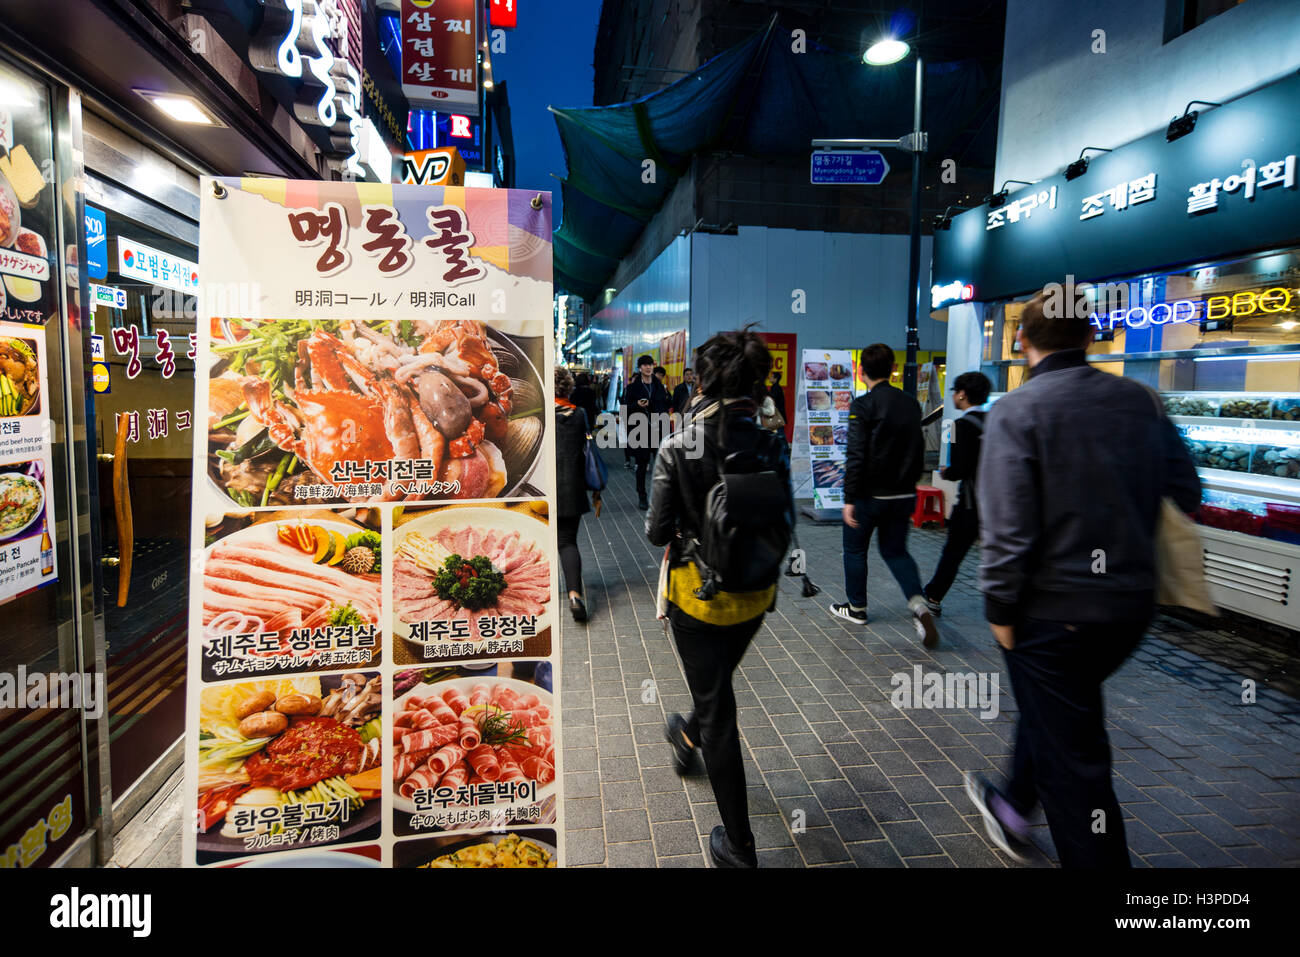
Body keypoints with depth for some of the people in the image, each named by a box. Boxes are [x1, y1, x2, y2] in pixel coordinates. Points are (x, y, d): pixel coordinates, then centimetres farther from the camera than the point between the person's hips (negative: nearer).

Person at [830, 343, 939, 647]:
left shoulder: (863, 405, -13)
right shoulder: (911, 403, 6)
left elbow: (855, 455, -19)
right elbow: (919, 450, 12)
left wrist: (849, 498, -16)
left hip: (870, 494, -5)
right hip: (904, 495, 5)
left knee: (855, 548, 15)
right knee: (895, 550, 17)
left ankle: (856, 607, 27)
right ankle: (918, 603, -4)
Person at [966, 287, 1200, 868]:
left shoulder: (1016, 412, -15)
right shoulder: (1142, 401, 4)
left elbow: (1007, 528, -20)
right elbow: (1185, 493, 8)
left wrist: (1000, 608, -10)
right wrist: (1130, 556, 18)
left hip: (1054, 608, -7)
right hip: (1132, 603, 7)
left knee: (1071, 754, 8)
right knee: (1054, 709, 27)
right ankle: (1014, 809, 47)